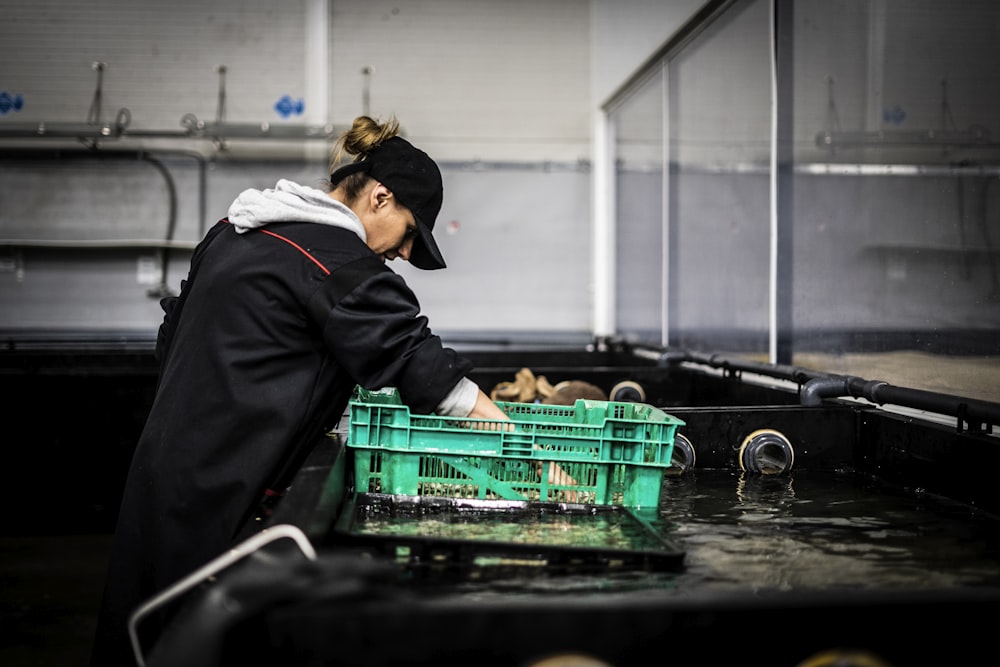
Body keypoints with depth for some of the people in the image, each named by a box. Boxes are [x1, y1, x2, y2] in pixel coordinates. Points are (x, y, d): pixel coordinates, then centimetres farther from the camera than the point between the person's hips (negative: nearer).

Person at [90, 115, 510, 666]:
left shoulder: (232, 233, 14)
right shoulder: (339, 261, -14)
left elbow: (171, 340, 22)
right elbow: (422, 365, -17)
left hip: (162, 463, 9)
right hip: (225, 495, -9)